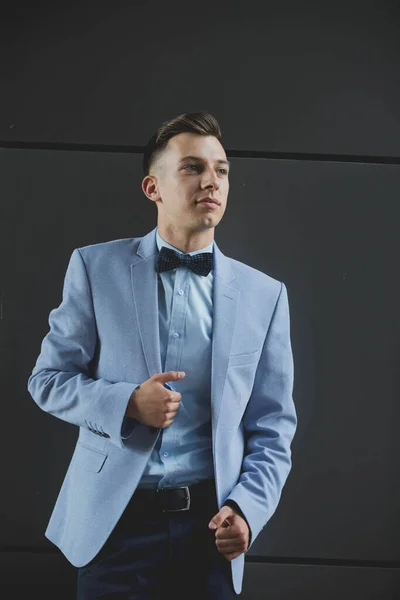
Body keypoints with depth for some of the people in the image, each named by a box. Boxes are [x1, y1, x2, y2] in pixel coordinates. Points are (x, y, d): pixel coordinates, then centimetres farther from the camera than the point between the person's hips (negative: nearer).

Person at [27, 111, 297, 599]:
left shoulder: (265, 295, 5)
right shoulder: (95, 266, 1)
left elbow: (273, 426, 6)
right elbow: (47, 379, 2)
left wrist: (248, 508, -9)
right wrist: (127, 403, -15)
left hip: (209, 528, 1)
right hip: (113, 521, -1)